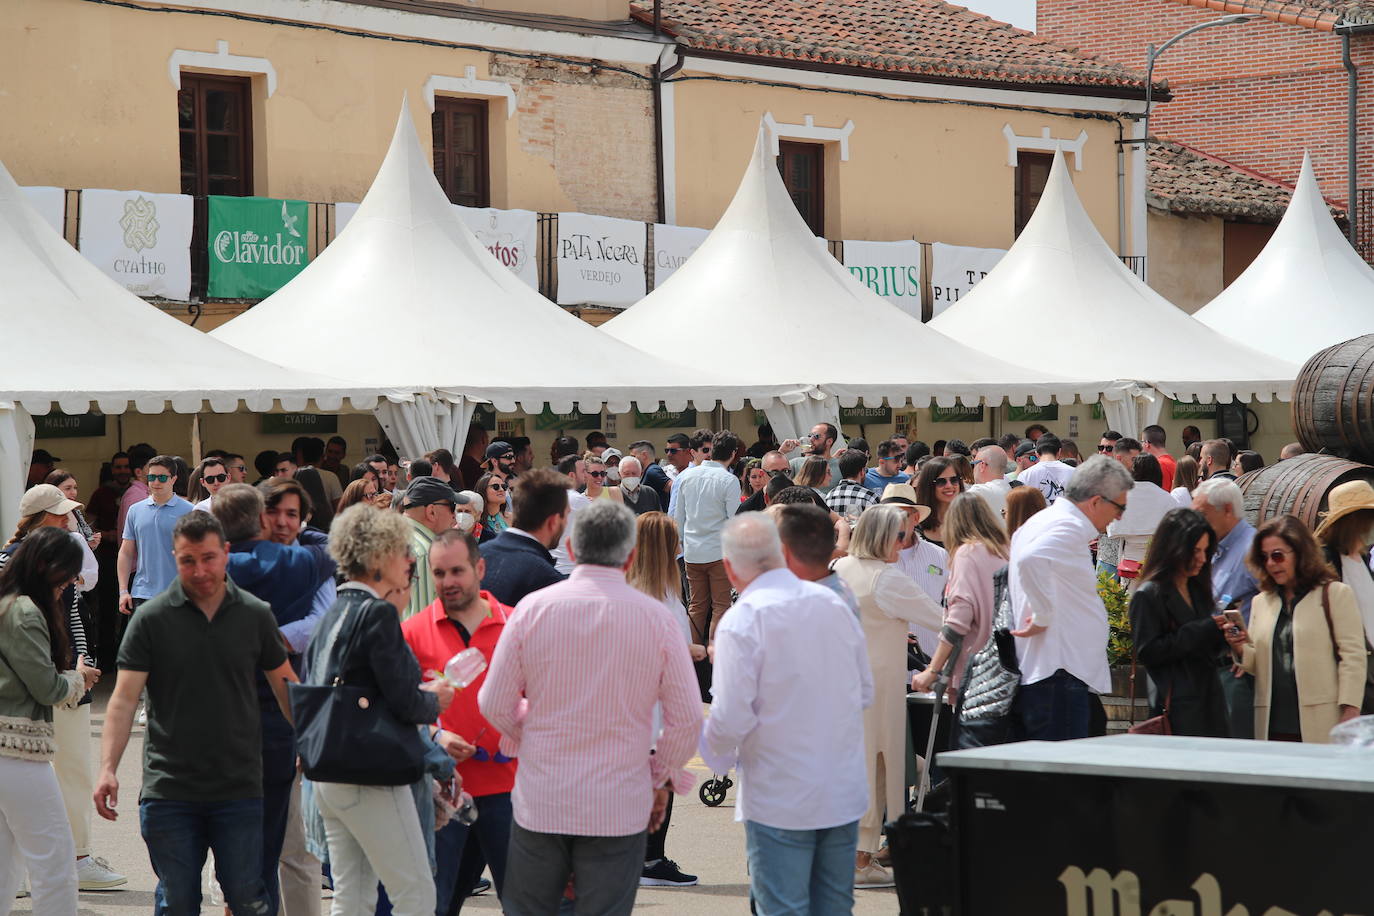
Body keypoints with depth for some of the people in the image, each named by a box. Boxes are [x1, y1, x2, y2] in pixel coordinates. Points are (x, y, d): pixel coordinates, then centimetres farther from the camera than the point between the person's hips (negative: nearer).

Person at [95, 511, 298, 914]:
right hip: (168, 788, -1)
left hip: (240, 788, 1)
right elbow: (124, 699, -6)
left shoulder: (256, 615, 3)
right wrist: (107, 768, -17)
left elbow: (285, 685, 12)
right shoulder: (152, 618, -2)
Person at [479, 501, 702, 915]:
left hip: (540, 800, 1)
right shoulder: (656, 617, -6)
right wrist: (661, 776, 14)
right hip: (620, 808, -1)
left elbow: (495, 705, 0)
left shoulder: (533, 608, -4)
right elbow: (687, 719, -3)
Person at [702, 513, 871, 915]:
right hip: (845, 791, 6)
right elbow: (865, 691, 12)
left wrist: (717, 748, 2)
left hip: (780, 799, -6)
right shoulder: (833, 603, 3)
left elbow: (732, 720, -18)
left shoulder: (742, 621, -16)